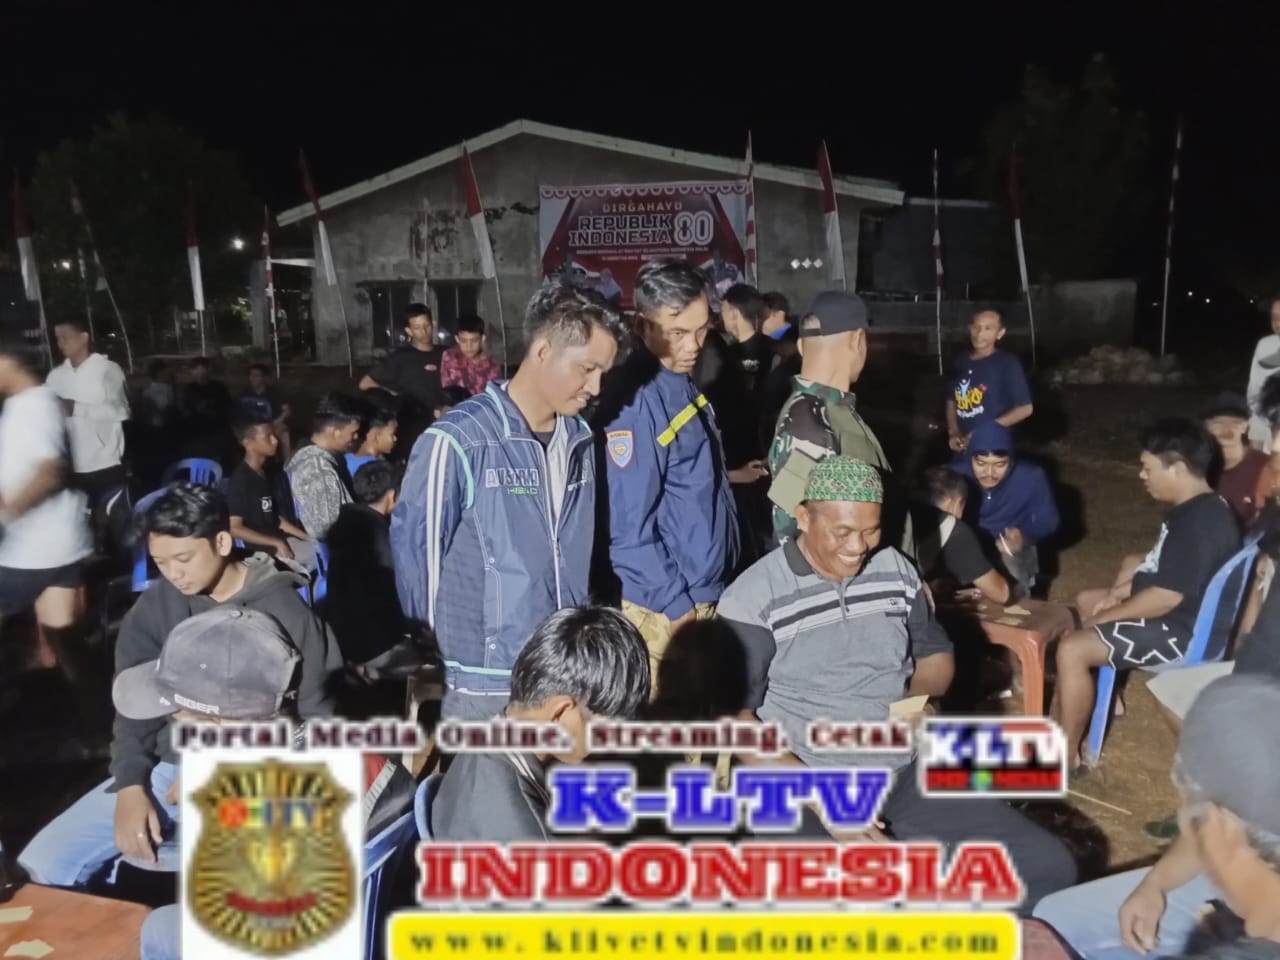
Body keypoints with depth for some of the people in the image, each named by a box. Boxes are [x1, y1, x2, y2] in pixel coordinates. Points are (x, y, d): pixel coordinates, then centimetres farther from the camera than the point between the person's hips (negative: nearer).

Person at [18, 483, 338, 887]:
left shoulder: (285, 612, -9)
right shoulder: (154, 607, 4)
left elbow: (315, 716, -5)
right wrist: (130, 784, -8)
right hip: (166, 766, 5)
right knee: (43, 862, -6)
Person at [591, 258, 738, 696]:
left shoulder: (683, 384, 7)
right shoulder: (634, 399, -20)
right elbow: (630, 527, -21)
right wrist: (678, 608, -16)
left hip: (705, 594, 9)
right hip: (664, 609, -8)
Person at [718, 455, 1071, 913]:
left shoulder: (897, 571, 7)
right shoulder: (753, 598, -10)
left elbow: (937, 655, 20)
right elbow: (735, 718, -12)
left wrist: (914, 692, -3)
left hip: (910, 770, 6)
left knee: (1046, 864, -8)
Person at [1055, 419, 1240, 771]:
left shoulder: (1198, 521, -28)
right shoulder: (1196, 507, 6)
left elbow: (1165, 597, -29)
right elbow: (1162, 567, 19)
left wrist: (1104, 617, -17)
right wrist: (1120, 591, 6)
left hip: (1185, 633, -11)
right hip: (1175, 610, 11)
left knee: (1071, 650, -21)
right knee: (1085, 600, 23)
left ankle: (1066, 756, -10)